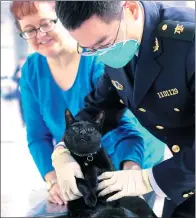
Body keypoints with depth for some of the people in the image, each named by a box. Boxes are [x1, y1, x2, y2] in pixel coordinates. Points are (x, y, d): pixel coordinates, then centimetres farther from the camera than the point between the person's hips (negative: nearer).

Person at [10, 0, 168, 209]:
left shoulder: (98, 57, -22)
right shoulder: (31, 71, -7)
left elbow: (123, 121, -30)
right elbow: (38, 135, -5)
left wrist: (131, 169, -47)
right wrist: (54, 180, -21)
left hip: (135, 163, -4)